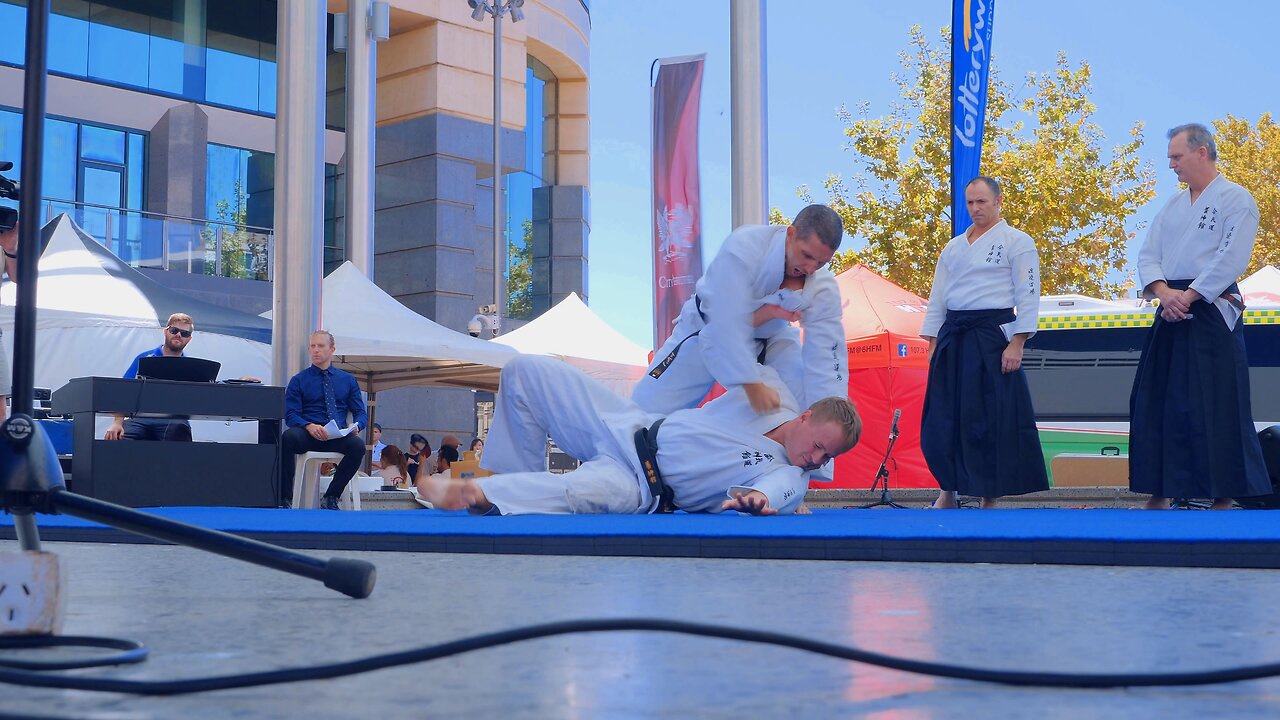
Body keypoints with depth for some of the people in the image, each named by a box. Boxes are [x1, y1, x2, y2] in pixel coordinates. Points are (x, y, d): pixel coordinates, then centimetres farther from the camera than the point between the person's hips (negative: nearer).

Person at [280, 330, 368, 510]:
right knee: (288, 437, -37)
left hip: (338, 436, 1)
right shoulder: (298, 380, 13)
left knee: (358, 445, -34)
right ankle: (285, 497, -25)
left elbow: (360, 412, 16)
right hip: (307, 435, -1)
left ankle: (330, 498, -18)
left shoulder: (348, 379, 19)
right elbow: (290, 414, 2)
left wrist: (355, 425, -10)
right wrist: (309, 426, -20)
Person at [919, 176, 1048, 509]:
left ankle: (989, 500, 3)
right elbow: (937, 298, 18)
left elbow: (1027, 295, -6)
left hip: (992, 336, -6)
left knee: (992, 419, -5)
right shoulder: (953, 247, 18)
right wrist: (933, 344, 10)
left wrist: (1016, 344, -14)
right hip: (952, 338, 6)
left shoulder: (1016, 241, 0)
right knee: (942, 419, 4)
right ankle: (948, 492, 17)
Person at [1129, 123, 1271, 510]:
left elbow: (1231, 259, -14)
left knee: (1214, 408, -8)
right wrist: (1165, 292, -11)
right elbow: (1148, 255, 8)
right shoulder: (1172, 206, 18)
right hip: (1170, 314, 7)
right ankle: (1158, 495, 14)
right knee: (1155, 401, 6)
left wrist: (1188, 296, -16)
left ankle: (1223, 497, -2)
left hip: (1211, 312, -7)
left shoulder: (1235, 199, -4)